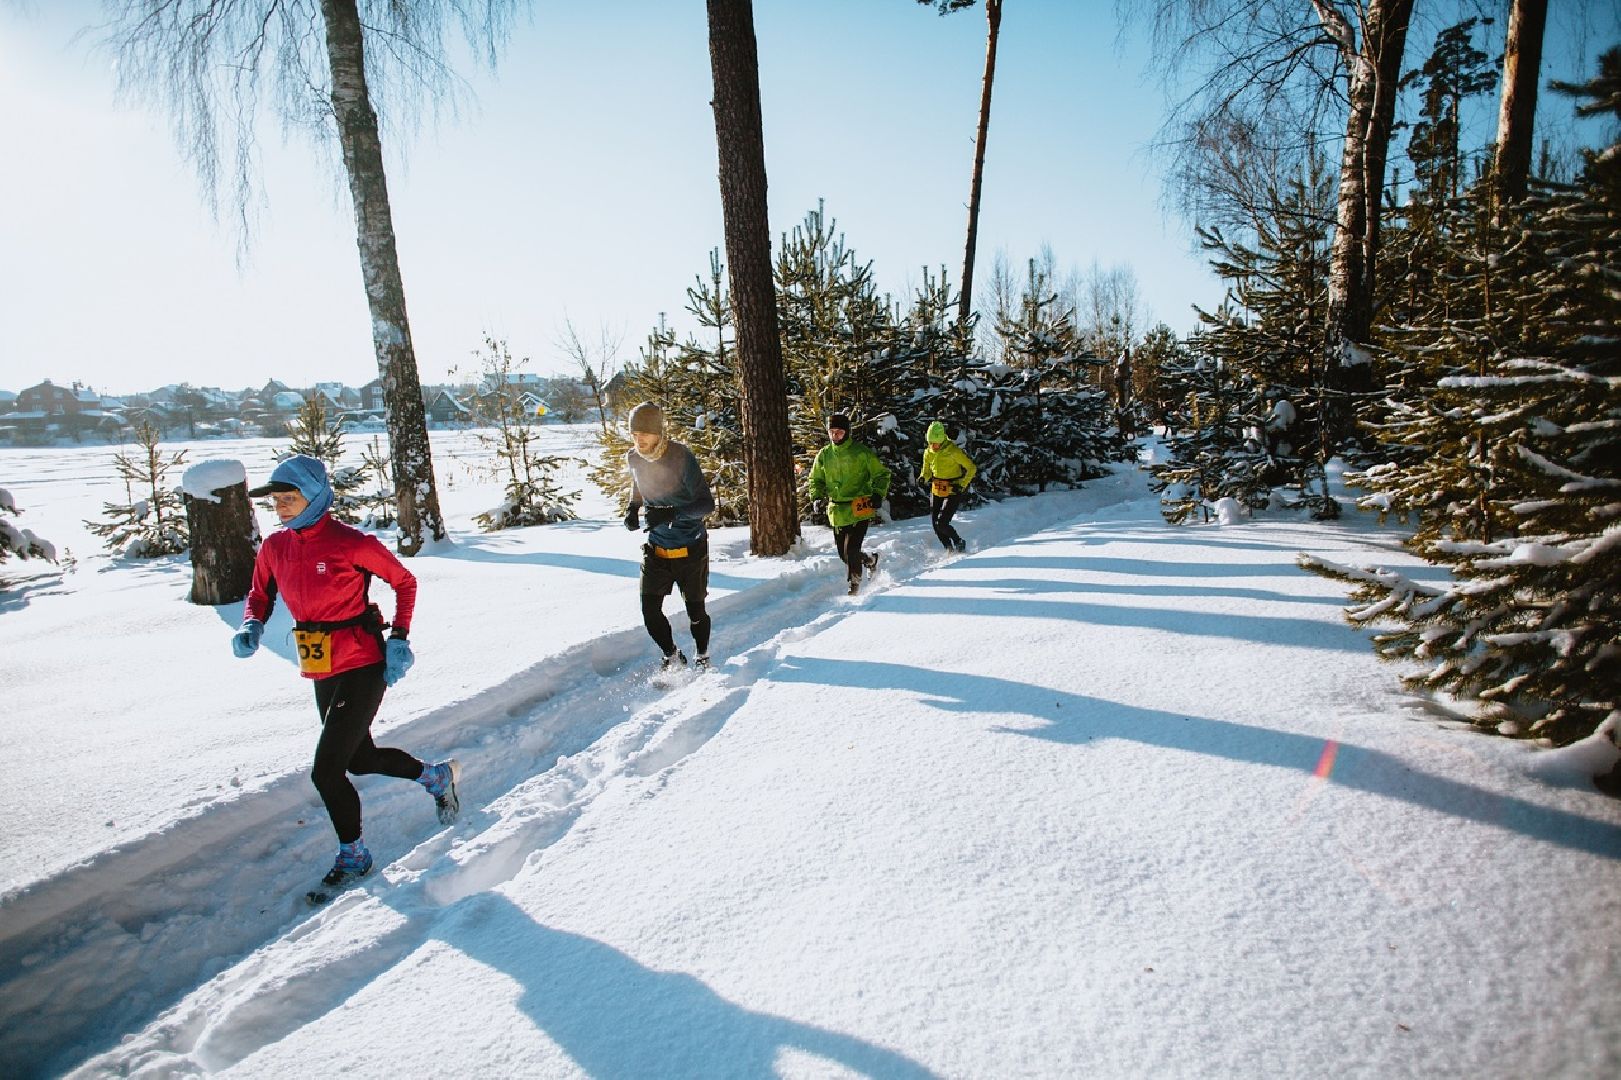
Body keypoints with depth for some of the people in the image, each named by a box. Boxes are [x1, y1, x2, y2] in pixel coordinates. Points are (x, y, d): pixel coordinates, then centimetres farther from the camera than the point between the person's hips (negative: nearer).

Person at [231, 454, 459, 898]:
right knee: (360, 760, 21)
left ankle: (353, 856, 18)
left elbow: (404, 581, -6)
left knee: (325, 771, -5)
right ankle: (436, 776, 44)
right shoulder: (274, 548, 2)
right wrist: (251, 627, -6)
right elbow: (260, 595, 16)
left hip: (362, 668, -8)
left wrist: (398, 639, -11)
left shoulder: (351, 543, -17)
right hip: (322, 675, 8)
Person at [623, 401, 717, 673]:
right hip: (656, 549, 4)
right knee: (650, 610, -2)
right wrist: (632, 509, 0)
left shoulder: (681, 457, -20)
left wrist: (671, 513, -37)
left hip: (690, 549, -4)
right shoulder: (633, 459, -3)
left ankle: (702, 657, 35)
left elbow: (707, 503, -22)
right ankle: (672, 657, 23)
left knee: (695, 610, 8)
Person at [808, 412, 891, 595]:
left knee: (851, 551, -14)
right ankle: (870, 560, 40)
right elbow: (816, 480, 19)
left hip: (860, 510, -5)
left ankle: (854, 585, 6)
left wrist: (878, 494, -11)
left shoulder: (862, 452, -5)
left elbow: (881, 475, 4)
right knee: (843, 554, 10)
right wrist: (817, 495, 1)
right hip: (837, 511, 5)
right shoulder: (824, 454, 6)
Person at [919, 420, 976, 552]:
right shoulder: (928, 453, 0)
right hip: (936, 491, 6)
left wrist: (962, 485, -19)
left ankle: (959, 543, 9)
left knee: (942, 524, -16)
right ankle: (949, 549, 22)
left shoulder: (953, 451, -17)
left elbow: (972, 468, -10)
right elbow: (927, 472, 14)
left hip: (953, 492, -6)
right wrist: (923, 478, -9)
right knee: (935, 525, 3)